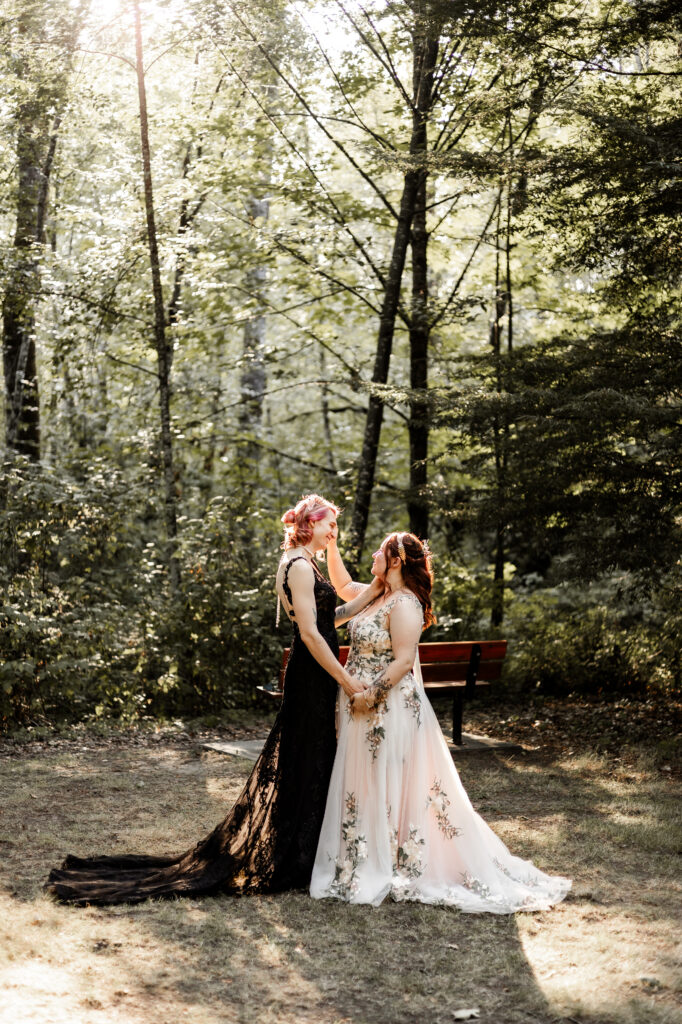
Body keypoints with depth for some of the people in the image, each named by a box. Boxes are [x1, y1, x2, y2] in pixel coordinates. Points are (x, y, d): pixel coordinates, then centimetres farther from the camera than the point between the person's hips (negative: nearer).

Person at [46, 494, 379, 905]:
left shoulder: (305, 565, 15)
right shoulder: (299, 566, -16)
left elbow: (329, 619, 18)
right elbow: (310, 632, -22)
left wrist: (372, 593, 11)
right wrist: (345, 679, -21)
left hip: (315, 676, 10)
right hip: (312, 676, -10)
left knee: (305, 764, 15)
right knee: (307, 764, -2)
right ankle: (290, 862, 7)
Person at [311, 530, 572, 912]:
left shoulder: (404, 604, -17)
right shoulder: (377, 596, 10)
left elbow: (404, 660, -22)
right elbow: (343, 584, 26)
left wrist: (371, 693, -22)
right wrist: (331, 545, 17)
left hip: (391, 710, -10)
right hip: (364, 710, 10)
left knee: (392, 788, -2)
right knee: (363, 788, 15)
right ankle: (373, 864, 24)